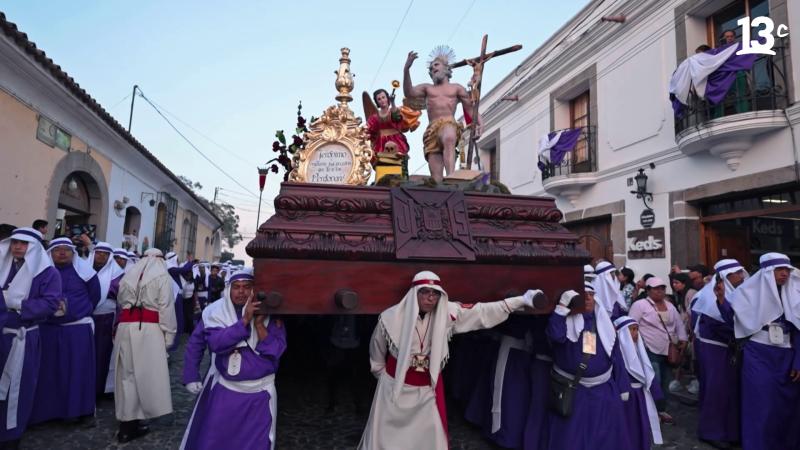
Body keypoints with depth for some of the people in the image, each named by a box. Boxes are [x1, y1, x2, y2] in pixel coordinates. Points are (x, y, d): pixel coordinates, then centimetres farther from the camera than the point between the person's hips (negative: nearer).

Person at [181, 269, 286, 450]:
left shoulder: (269, 314, -7)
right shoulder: (216, 311, -5)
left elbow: (275, 351, -15)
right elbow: (216, 343, -20)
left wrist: (259, 324, -26)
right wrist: (244, 320, -27)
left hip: (259, 393, 0)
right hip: (225, 389, 0)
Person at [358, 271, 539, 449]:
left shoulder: (448, 312, -13)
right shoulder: (391, 317, -18)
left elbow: (482, 311, -14)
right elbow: (376, 351, -1)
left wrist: (521, 300, -18)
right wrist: (382, 375, 12)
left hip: (428, 390, 2)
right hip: (394, 387, -1)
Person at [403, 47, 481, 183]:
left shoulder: (457, 88, 25)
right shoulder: (427, 88, 29)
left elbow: (471, 109, 18)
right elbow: (409, 93, 9)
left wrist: (478, 124, -2)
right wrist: (406, 69, -4)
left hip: (449, 123, -2)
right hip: (432, 129, 2)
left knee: (449, 139, -41)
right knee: (436, 176, -13)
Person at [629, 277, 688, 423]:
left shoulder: (670, 306, 13)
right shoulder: (640, 305, -10)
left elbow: (679, 324, 20)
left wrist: (683, 340, 7)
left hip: (668, 351, 7)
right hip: (650, 351, -7)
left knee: (665, 382, 13)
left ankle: (661, 410, 27)